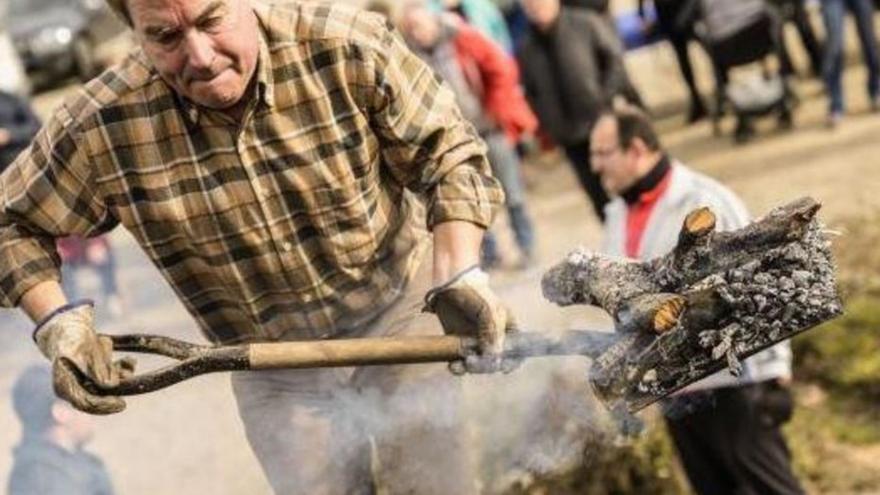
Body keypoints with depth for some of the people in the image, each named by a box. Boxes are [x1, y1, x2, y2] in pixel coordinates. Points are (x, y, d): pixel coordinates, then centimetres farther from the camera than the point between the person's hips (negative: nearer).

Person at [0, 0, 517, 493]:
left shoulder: (349, 46, -25)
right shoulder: (100, 128, -21)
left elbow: (448, 152, -16)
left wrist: (460, 277, -30)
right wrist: (59, 322, -21)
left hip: (401, 307, -1)